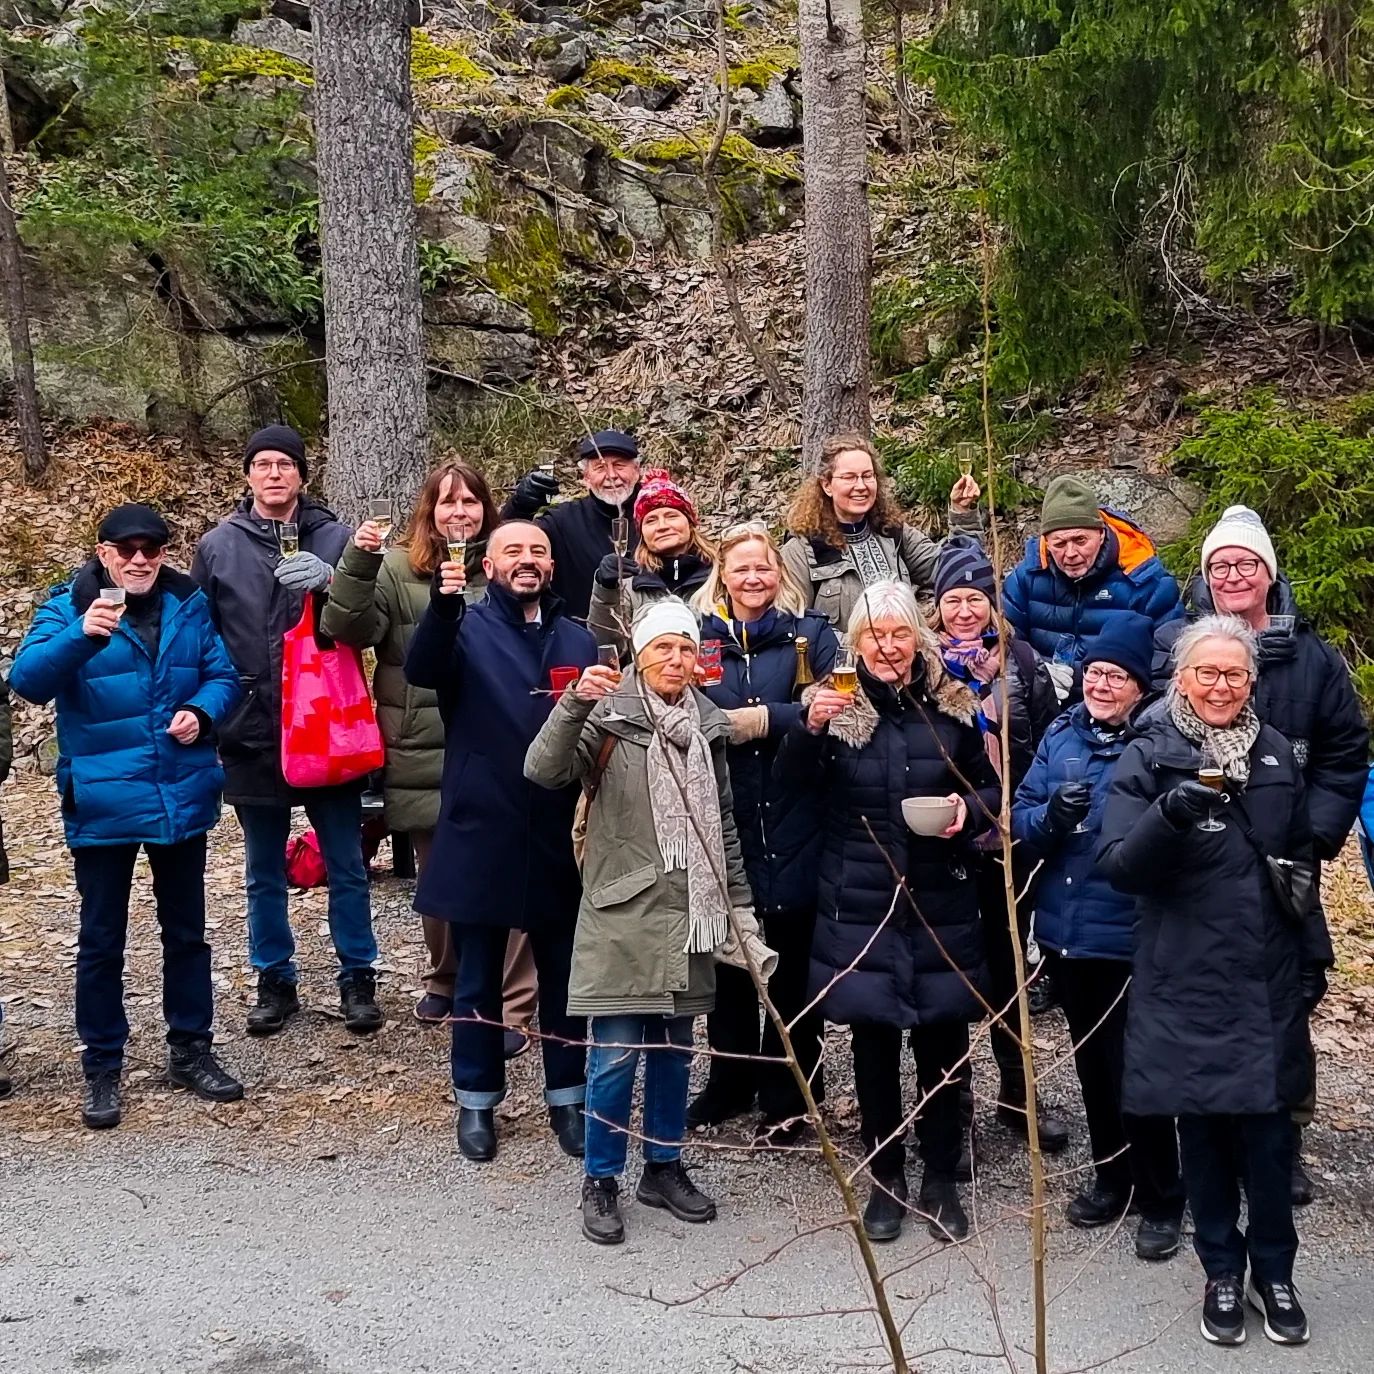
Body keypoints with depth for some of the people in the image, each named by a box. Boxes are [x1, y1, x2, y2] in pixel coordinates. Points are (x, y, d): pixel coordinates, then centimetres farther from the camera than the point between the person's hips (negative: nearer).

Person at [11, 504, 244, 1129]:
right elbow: (27, 680, -20)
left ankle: (190, 1050, 29)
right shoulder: (68, 608, -7)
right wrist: (82, 636, -37)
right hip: (102, 801, -3)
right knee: (101, 937, 6)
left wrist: (202, 712, -15)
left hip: (181, 796, 3)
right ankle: (101, 1067, 18)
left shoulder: (190, 604, 2)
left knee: (186, 929, 15)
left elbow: (223, 675, 6)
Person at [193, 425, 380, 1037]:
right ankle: (274, 981, 25)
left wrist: (331, 584, -22)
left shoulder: (335, 538, 1)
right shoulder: (218, 545, 4)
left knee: (346, 866, 6)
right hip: (251, 733, 1)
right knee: (264, 872, 12)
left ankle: (357, 979, 19)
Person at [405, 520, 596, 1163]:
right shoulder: (467, 627, -1)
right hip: (480, 833, -3)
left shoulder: (578, 640, 11)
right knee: (478, 975, 9)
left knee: (564, 975, 10)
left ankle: (567, 1098, 24)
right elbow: (422, 671, -23)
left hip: (559, 837, 3)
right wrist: (442, 606, -42)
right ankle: (476, 1100, 23)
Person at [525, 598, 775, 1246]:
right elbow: (543, 771, -22)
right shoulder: (611, 717, -6)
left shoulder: (706, 726, 10)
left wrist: (740, 912, 15)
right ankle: (601, 1181, 13)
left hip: (688, 913, 5)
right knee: (616, 1052, -1)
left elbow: (724, 829, 16)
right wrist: (575, 704, -35)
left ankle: (664, 1168, 28)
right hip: (623, 913, -5)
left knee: (674, 1047, 14)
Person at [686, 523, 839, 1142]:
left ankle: (787, 1097, 16)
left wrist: (766, 718, -18)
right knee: (726, 958, 11)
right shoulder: (700, 634, 9)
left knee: (791, 963, 3)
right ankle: (729, 1081, 26)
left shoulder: (811, 634, 4)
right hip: (721, 821, 2)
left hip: (794, 827, -2)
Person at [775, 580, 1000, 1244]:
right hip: (860, 902, 0)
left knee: (942, 1039, 6)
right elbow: (788, 783, -9)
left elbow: (991, 788, 9)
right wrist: (810, 726, -26)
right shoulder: (836, 702, -1)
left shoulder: (953, 705, 1)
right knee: (873, 1038, 6)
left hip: (940, 901, 1)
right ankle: (885, 1178, 22)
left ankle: (941, 1179, 23)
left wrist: (969, 809, -12)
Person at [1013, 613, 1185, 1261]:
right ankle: (1113, 1176, 37)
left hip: (1132, 939, -6)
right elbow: (1021, 818, 3)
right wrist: (1051, 817, -18)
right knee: (1092, 1062, 19)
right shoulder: (1062, 734, 5)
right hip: (1066, 930, 6)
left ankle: (1161, 1200, 19)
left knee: (1135, 1070, 0)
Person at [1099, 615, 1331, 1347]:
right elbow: (1118, 866, -16)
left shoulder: (1275, 753, 7)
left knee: (1268, 1131, 7)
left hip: (1269, 983, 3)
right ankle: (1222, 1270, 25)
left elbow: (1300, 861, 17)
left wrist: (1314, 952, 17)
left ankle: (1273, 1271, 25)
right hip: (1187, 986, -2)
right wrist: (1170, 813, -33)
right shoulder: (1149, 757, -6)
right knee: (1204, 1127, 8)